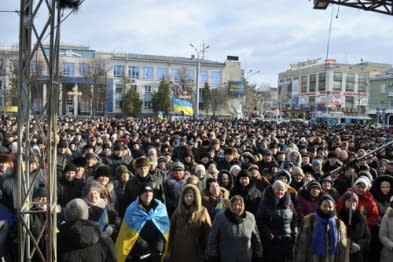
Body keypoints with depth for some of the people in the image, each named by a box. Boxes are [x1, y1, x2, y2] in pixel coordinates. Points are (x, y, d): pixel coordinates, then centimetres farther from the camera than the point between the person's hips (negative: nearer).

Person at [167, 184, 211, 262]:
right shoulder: (178, 212, 6)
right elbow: (172, 232, 9)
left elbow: (207, 234, -3)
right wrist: (170, 249, 6)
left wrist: (205, 252, -6)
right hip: (178, 253, 3)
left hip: (195, 253, -3)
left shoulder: (202, 212, -3)